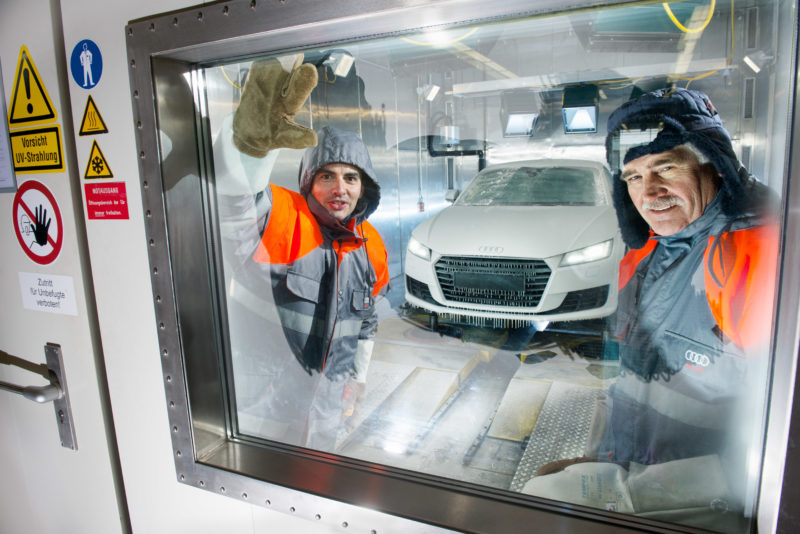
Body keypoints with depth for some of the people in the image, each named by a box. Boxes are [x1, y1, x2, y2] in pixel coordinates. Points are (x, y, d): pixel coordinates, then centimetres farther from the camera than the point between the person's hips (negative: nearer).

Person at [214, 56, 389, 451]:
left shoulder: (371, 247, -3)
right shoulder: (283, 218, -21)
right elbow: (233, 207, -46)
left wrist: (359, 374, 15)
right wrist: (248, 141, -67)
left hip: (328, 389, 5)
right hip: (266, 384, -4)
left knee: (320, 455, 26)